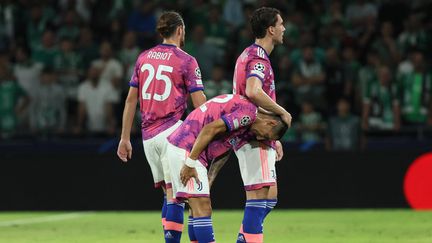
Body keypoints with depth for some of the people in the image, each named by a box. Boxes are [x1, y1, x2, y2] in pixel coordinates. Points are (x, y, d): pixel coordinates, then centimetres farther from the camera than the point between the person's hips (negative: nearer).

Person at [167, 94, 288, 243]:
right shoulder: (249, 112, -15)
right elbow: (210, 129, -21)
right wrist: (190, 164, -21)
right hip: (186, 150, -10)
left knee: (199, 210, 12)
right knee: (202, 209, -13)